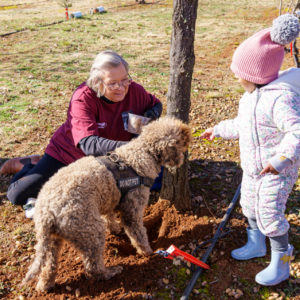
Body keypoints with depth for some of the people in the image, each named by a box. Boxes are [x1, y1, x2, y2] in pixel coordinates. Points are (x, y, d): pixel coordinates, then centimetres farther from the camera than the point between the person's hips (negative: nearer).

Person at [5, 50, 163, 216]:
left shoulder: (134, 90, -17)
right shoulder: (83, 97, -30)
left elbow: (156, 104, 5)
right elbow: (89, 144, -40)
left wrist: (150, 115, -20)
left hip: (103, 161, 4)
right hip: (66, 154, -3)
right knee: (17, 195, -6)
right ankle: (32, 166, 28)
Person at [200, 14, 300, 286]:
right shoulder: (252, 95, 4)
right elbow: (242, 124, 19)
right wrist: (219, 130, 23)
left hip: (276, 171, -10)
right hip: (252, 166, 10)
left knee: (270, 214, -3)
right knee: (249, 205, 21)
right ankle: (256, 245, 46)